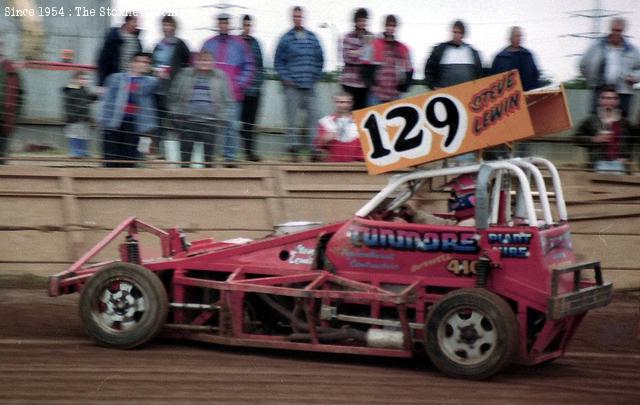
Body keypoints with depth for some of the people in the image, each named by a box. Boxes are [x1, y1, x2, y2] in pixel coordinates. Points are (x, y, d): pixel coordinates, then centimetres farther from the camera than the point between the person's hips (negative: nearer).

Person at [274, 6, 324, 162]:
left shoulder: (312, 38, 10)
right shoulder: (286, 39, 1)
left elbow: (319, 59, 17)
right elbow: (278, 61, 4)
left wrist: (315, 77, 8)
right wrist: (286, 78, -5)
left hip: (309, 85, 3)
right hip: (292, 86, -2)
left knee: (313, 116, -4)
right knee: (292, 119, -1)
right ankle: (294, 149, 3)